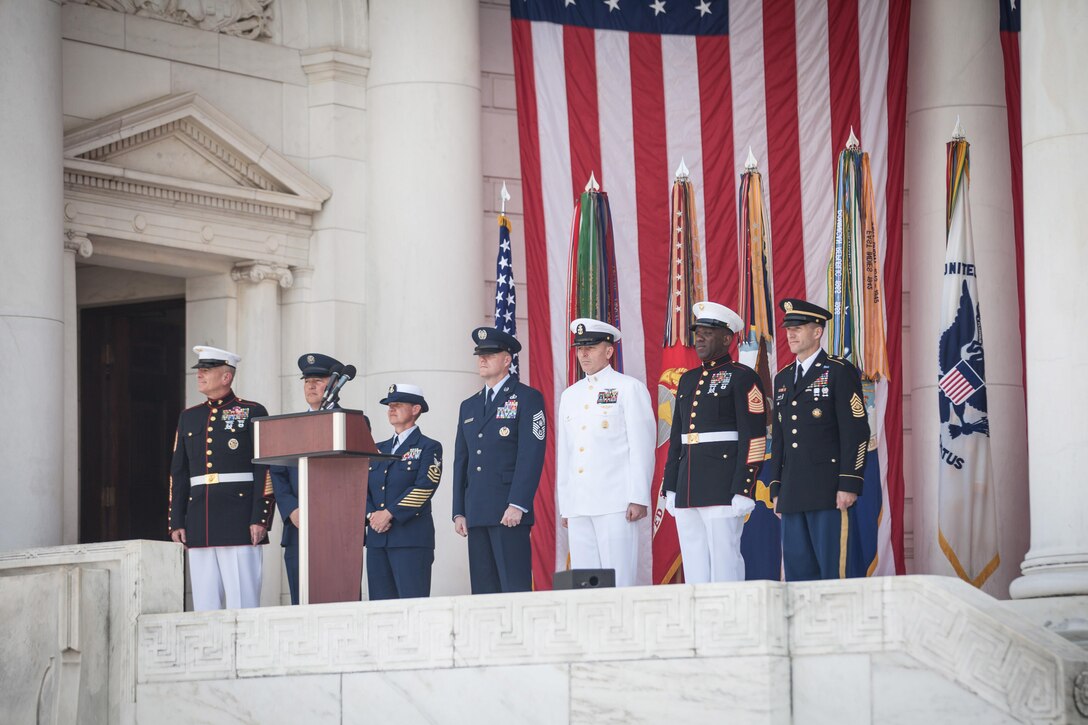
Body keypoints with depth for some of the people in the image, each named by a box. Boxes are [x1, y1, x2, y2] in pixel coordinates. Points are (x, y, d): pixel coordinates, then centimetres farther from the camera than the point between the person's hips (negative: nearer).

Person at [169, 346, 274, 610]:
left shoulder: (252, 413, 1)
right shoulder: (189, 417, 17)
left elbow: (266, 469, -5)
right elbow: (178, 473, 17)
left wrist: (260, 518, -13)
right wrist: (176, 522, 9)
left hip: (239, 520, -5)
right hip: (200, 526, 5)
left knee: (242, 600, -6)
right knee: (204, 602, 5)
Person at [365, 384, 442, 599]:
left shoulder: (428, 447, 3)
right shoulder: (378, 450, 21)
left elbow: (424, 487, -10)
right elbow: (363, 488, 14)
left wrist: (389, 514, -14)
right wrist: (371, 515, -6)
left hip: (411, 537, -6)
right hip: (377, 538, 6)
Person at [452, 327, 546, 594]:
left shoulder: (527, 398, 1)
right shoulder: (469, 406, 21)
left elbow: (532, 455, -8)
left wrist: (517, 505, -17)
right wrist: (459, 512, 11)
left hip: (509, 511, -7)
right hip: (476, 513, 7)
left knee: (515, 587, -12)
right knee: (483, 591, 4)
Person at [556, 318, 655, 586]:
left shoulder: (629, 388, 2)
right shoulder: (570, 395, 20)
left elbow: (642, 446, -3)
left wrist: (638, 498, -10)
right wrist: (565, 506, 15)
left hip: (616, 503, -6)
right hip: (578, 506, 6)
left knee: (619, 579, -9)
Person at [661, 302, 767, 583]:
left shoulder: (742, 378, -4)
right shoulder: (688, 380, 18)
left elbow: (754, 438, -10)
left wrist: (742, 491, -16)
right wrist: (670, 488, 16)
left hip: (723, 486, -7)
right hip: (688, 490, 7)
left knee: (724, 559, -7)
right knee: (693, 563, 7)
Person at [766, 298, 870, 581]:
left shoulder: (840, 372, -2)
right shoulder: (783, 379, 19)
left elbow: (856, 432, -8)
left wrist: (849, 485, -15)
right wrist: (776, 489, 15)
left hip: (830, 493, -7)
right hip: (793, 494, 7)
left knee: (837, 571, -7)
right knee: (798, 573, 6)